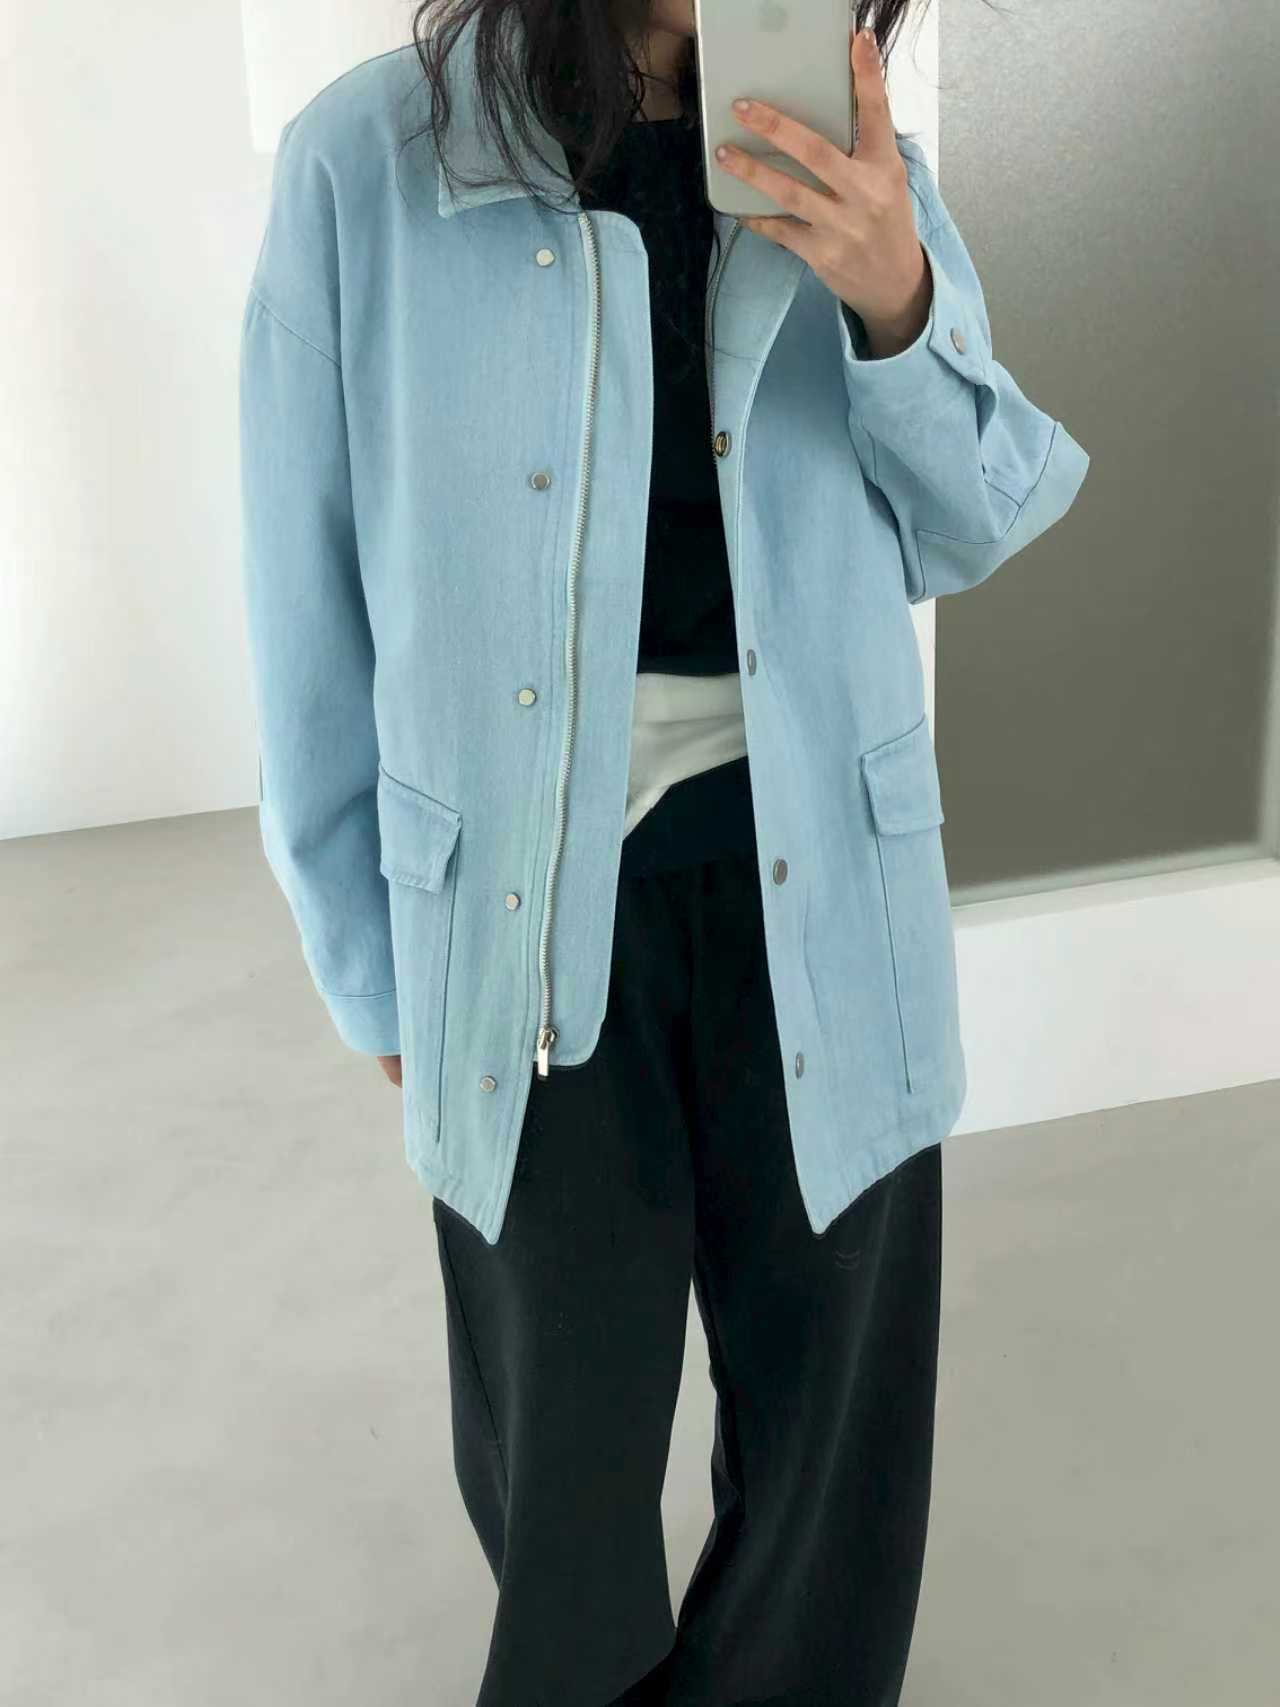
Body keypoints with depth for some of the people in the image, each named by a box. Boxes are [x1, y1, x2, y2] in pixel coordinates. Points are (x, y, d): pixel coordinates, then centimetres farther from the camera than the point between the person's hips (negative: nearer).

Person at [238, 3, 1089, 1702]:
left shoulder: (855, 168, 1)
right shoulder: (366, 165, -7)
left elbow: (971, 530, 7)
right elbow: (316, 603, -2)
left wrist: (895, 301, -14)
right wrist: (380, 976, 3)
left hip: (817, 895, 2)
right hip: (529, 909, -1)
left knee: (834, 1388, 16)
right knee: (564, 1429, 17)